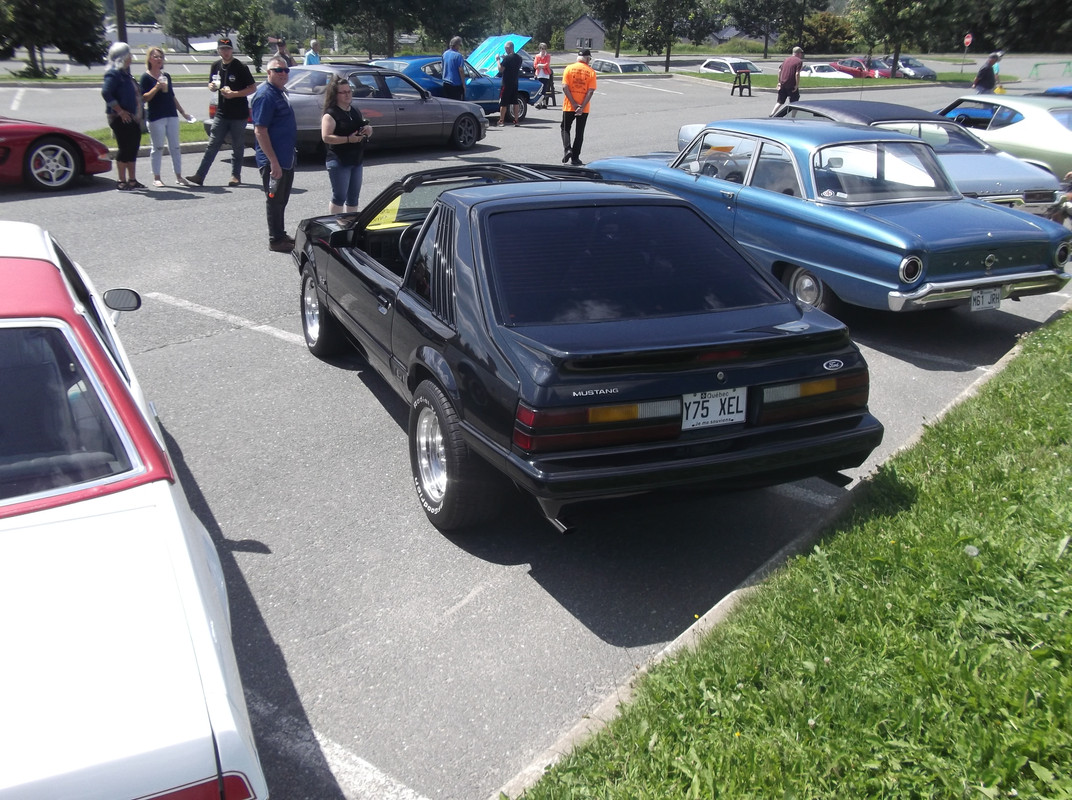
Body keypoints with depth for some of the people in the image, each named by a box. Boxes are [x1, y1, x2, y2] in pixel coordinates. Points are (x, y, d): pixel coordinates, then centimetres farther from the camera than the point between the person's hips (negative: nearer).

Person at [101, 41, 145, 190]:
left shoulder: (126, 74, 17)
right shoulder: (114, 74, -11)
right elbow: (106, 93, -22)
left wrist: (138, 116, 17)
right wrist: (120, 111, -21)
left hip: (132, 118, 9)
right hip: (121, 119, -9)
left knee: (133, 148, 11)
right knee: (125, 148, -7)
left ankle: (132, 180, 18)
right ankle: (122, 181, -1)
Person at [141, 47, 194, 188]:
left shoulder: (166, 76, 15)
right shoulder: (146, 77, -3)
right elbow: (144, 98, -11)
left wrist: (182, 112, 21)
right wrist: (157, 87, -22)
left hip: (171, 115, 6)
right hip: (156, 117, -5)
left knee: (175, 147, 6)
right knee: (158, 148, -1)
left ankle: (179, 176, 11)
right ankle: (156, 178, 6)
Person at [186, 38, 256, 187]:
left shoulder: (241, 67, -7)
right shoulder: (216, 66, 10)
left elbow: (253, 88, -9)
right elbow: (211, 84, 21)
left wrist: (234, 94, -19)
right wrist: (212, 87, -4)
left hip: (239, 114, -4)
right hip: (221, 113, 4)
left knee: (237, 147, 6)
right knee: (212, 145, 0)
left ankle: (236, 176, 18)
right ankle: (200, 175, -3)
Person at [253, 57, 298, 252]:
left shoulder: (281, 92, 12)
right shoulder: (265, 95, -17)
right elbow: (260, 130, -22)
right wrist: (273, 161, -25)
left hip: (286, 158, 9)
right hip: (274, 161, -9)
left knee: (282, 199, 17)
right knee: (274, 200, -1)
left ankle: (280, 235, 28)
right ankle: (275, 241, 7)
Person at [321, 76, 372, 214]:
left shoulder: (356, 110, 13)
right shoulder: (331, 114, -10)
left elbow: (367, 129, 24)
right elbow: (326, 137, -19)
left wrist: (368, 129, 0)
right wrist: (348, 139, -26)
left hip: (356, 160, 8)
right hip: (338, 162, -7)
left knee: (353, 196, 13)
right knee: (339, 197, -5)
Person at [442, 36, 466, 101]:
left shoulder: (445, 54, 8)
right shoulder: (458, 56, -14)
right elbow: (461, 70, -17)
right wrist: (464, 84, -11)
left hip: (446, 83, 7)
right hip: (456, 84, -7)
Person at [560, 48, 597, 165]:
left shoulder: (569, 68, -3)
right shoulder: (591, 72, -3)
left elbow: (565, 87, -11)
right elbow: (591, 91, -11)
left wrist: (574, 104, -12)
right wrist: (582, 107, -13)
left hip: (569, 107, 0)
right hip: (584, 108, 0)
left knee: (565, 129, 15)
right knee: (579, 133, 10)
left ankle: (567, 150, -7)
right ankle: (575, 158, 11)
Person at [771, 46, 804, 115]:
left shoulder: (786, 60, 14)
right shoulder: (799, 61, -6)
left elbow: (779, 71, 12)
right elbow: (797, 74, -16)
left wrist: (779, 82, 15)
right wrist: (797, 85, -13)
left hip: (782, 84, 6)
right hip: (791, 86, -6)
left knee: (780, 102, 13)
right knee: (794, 103, 7)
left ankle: (772, 114, 1)